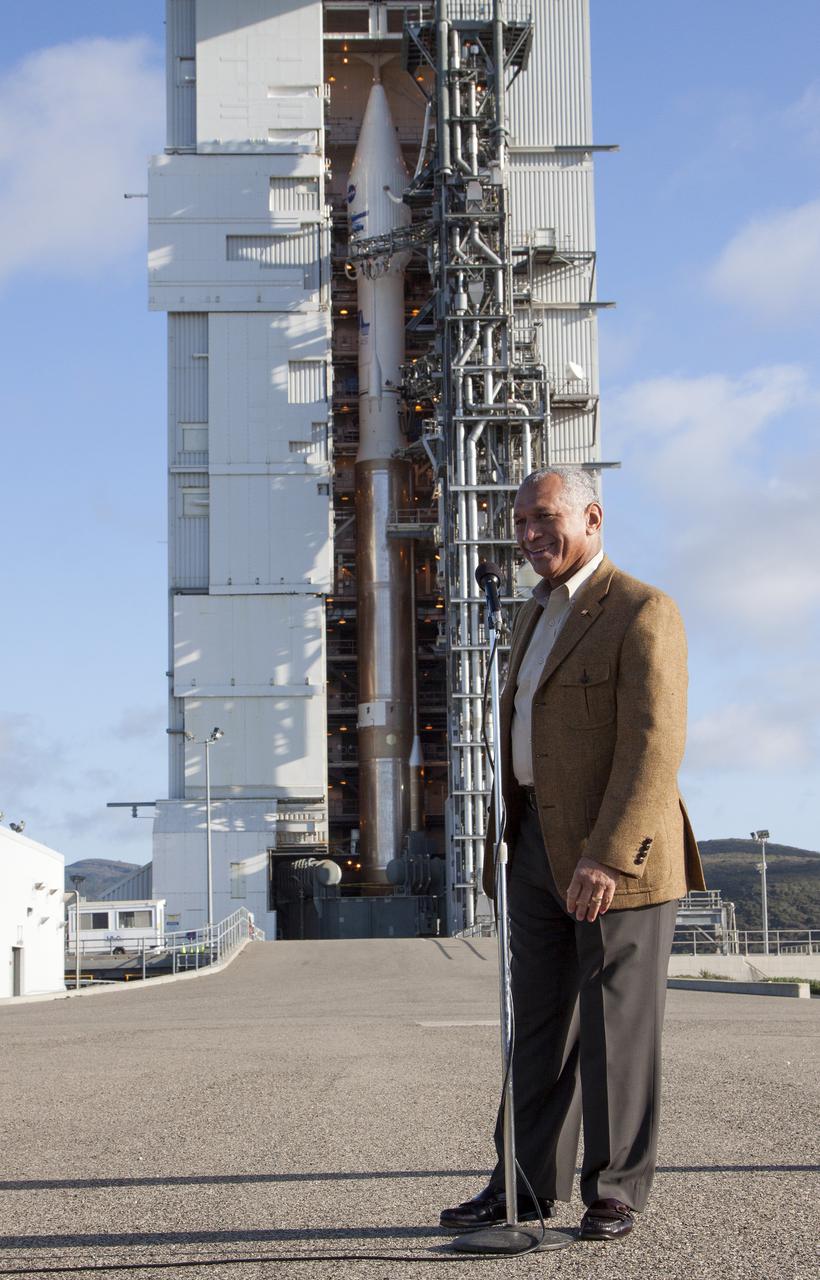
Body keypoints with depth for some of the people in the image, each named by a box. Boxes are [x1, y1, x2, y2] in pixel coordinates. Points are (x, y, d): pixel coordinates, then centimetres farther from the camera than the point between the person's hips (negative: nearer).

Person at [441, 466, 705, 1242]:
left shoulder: (642, 612, -10)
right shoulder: (533, 617, 17)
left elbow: (654, 747, -19)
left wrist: (609, 857, -26)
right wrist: (504, 845, 15)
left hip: (619, 855, -8)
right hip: (539, 845, 8)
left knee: (615, 1028, 1)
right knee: (537, 1023, 10)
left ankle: (615, 1192, 12)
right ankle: (525, 1185, 17)